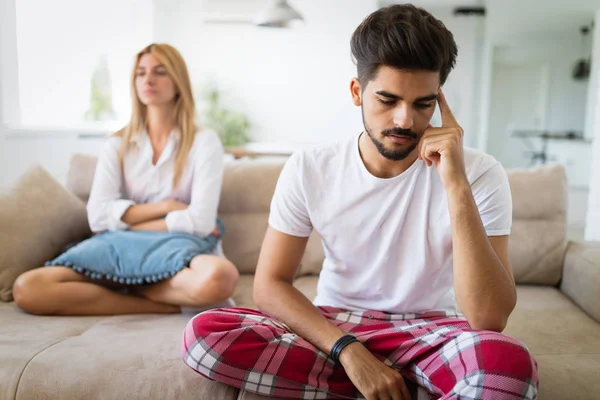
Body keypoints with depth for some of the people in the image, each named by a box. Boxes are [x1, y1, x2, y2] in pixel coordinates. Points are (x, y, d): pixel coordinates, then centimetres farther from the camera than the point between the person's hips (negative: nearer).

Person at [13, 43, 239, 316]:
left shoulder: (204, 142, 1)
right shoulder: (117, 144, 11)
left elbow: (201, 221, -10)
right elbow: (98, 216, -2)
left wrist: (129, 224, -3)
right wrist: (166, 206, -9)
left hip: (180, 248, -3)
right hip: (123, 249, 3)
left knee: (219, 277, -40)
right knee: (27, 289, -21)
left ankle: (131, 288, -12)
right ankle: (159, 305, -16)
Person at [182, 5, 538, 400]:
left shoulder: (480, 173, -14)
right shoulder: (309, 169, -9)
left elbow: (489, 319, -23)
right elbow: (270, 285, -7)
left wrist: (456, 185, -30)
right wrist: (348, 350, -21)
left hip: (430, 333, -2)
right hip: (332, 327, 3)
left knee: (508, 362, -36)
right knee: (204, 333, -23)